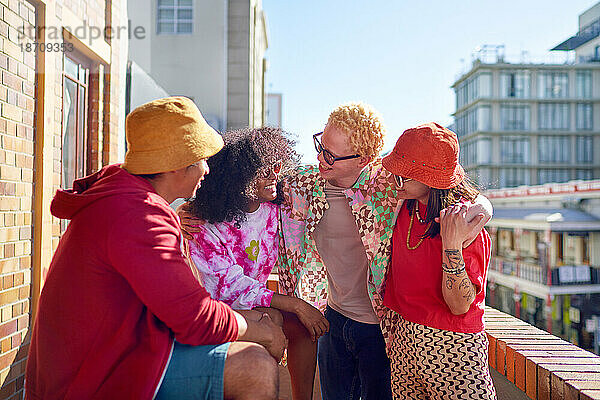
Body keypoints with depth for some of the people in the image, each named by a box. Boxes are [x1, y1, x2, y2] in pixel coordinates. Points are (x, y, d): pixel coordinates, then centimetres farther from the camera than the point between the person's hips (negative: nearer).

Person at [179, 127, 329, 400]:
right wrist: (296, 305, -29)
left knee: (302, 325, -13)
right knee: (270, 320, -27)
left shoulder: (272, 207, -7)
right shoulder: (206, 225, -24)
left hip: (255, 295, 6)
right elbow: (232, 287, -27)